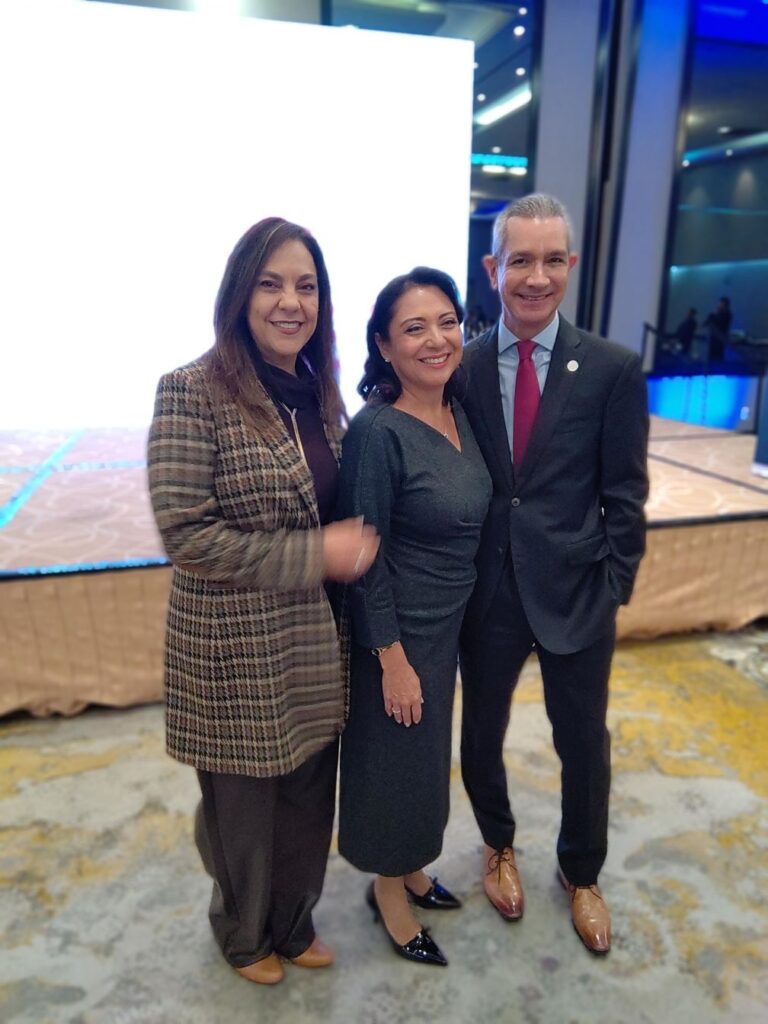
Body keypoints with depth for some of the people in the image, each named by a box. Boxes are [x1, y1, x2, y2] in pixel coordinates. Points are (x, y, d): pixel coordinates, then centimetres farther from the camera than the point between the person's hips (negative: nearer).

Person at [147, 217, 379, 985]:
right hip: (236, 652, -5)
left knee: (308, 796, 21)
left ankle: (293, 922, 51)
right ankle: (243, 935, 49)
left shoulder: (321, 392, 4)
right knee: (245, 806, 18)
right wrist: (315, 556, -20)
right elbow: (184, 533, -20)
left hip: (315, 642, 6)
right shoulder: (193, 392, -16)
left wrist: (354, 545, -2)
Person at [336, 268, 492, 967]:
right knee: (393, 757, 14)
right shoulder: (378, 430, -23)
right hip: (399, 629, -7)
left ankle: (410, 869, 50)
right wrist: (393, 660, -16)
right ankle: (389, 889, 42)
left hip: (450, 623, 8)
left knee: (429, 752, 24)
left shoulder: (460, 413, 0)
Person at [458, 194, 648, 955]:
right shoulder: (459, 367, -4)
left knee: (584, 745, 17)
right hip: (486, 592, 1)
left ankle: (580, 873, 47)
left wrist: (613, 590, -5)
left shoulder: (612, 369, -6)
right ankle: (499, 845, 50)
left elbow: (623, 496, -3)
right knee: (481, 735, 18)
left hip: (575, 592, 0)